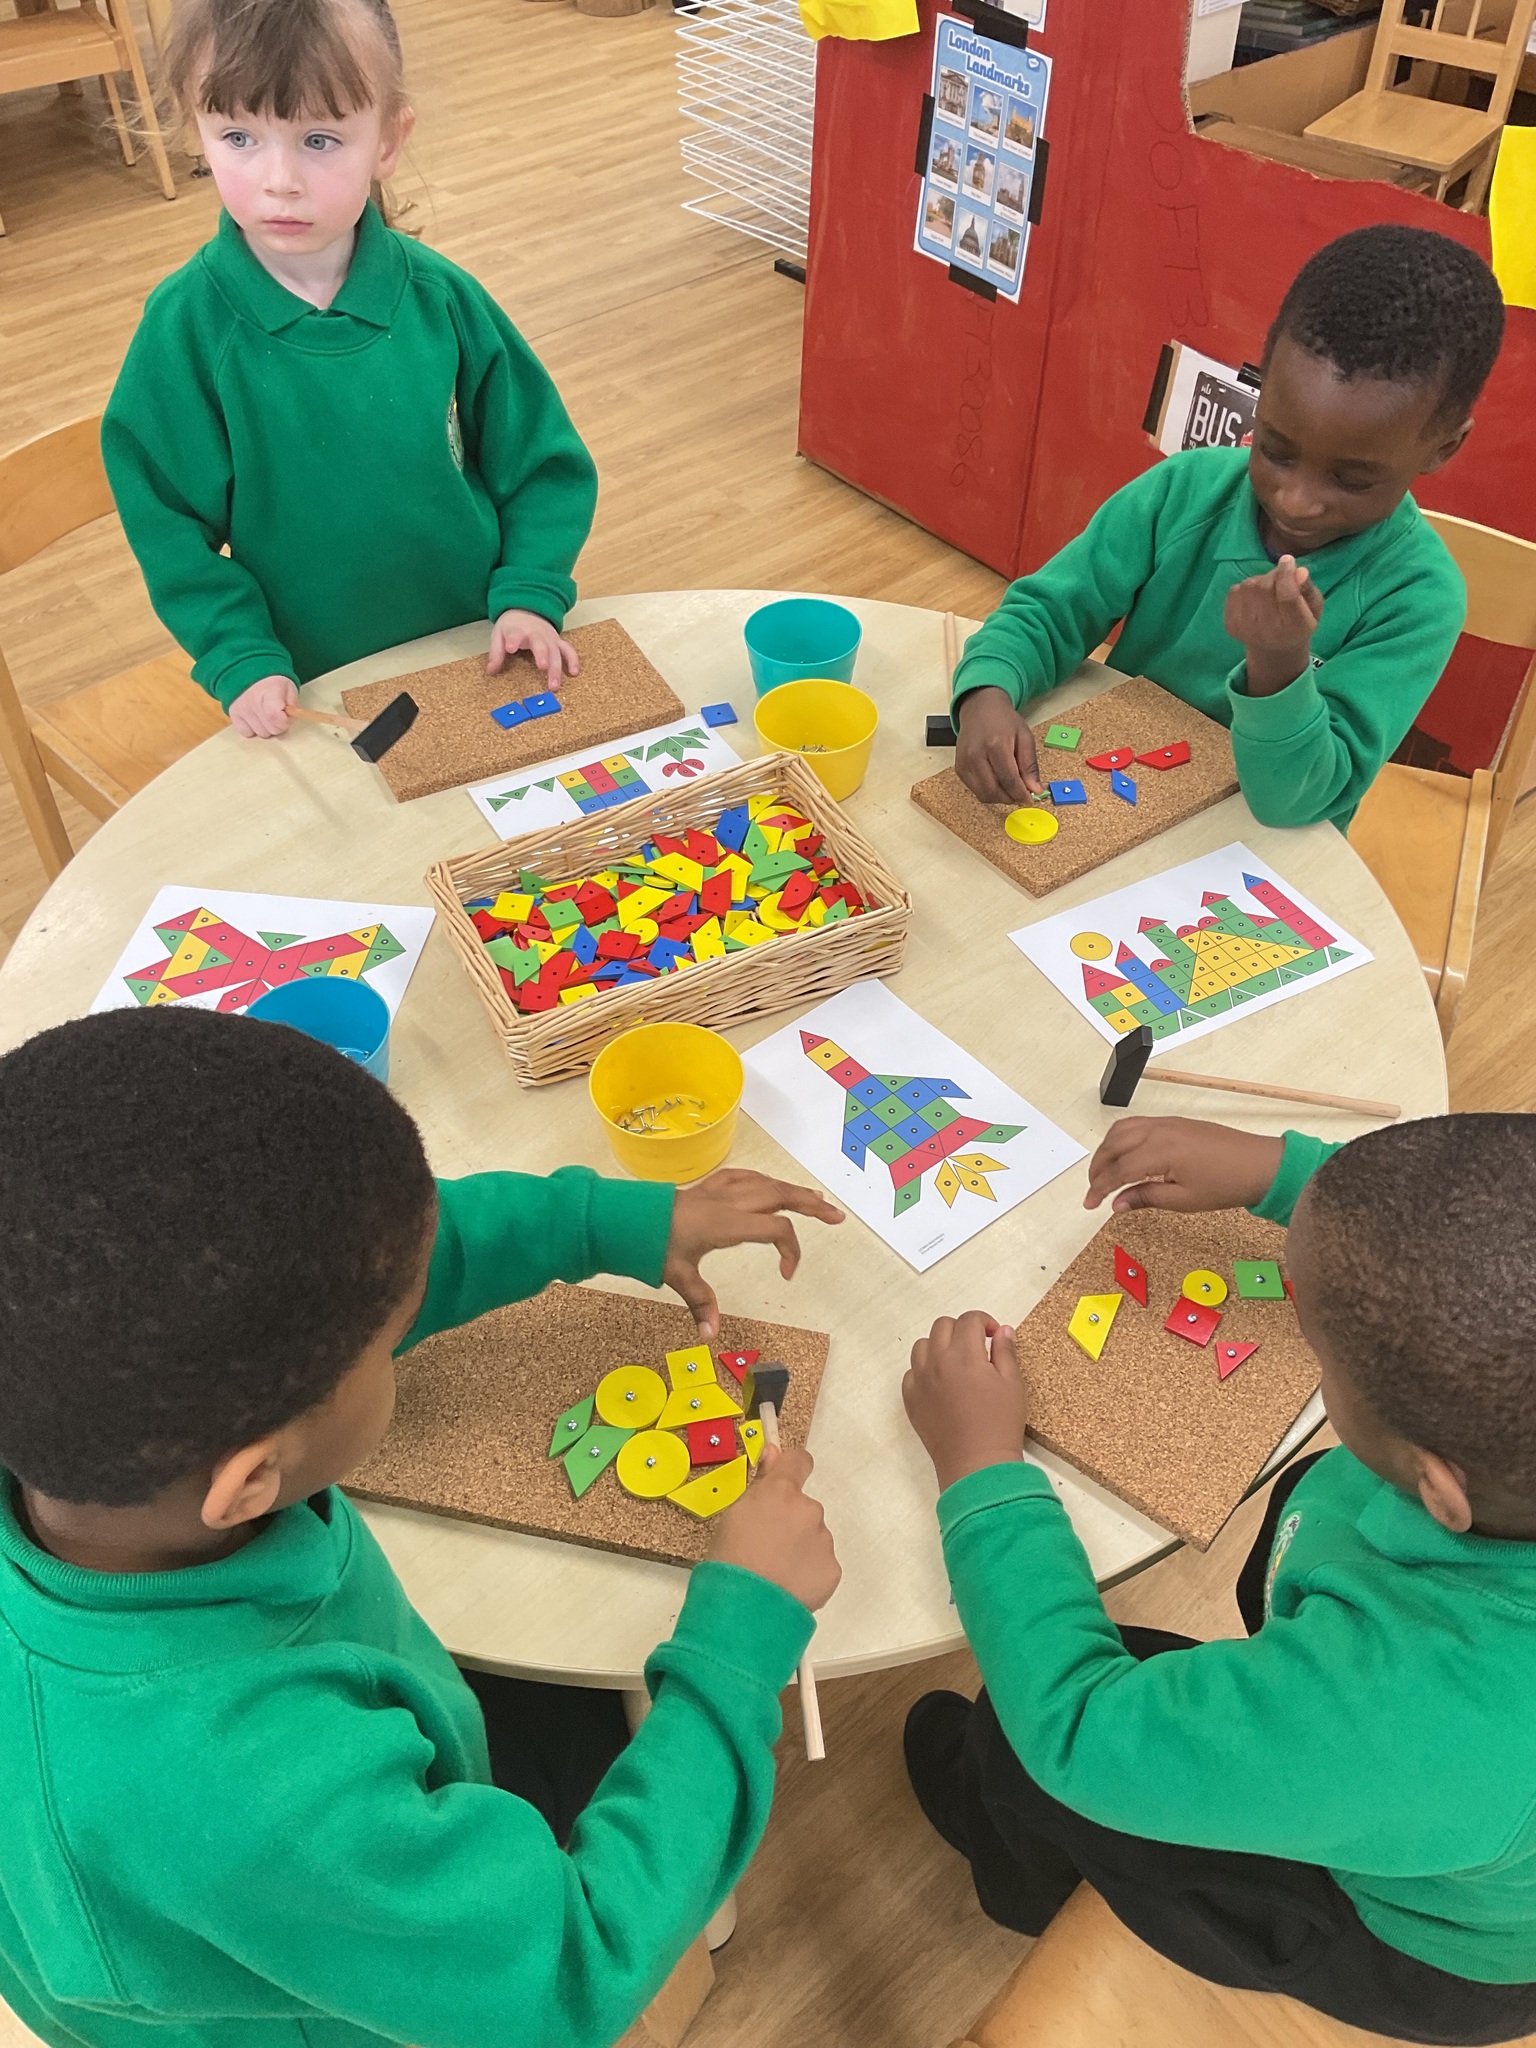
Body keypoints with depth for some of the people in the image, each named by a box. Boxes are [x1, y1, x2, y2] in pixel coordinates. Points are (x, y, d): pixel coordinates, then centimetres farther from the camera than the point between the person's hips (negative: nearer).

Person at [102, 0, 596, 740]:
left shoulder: (441, 297, -11)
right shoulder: (186, 326, -14)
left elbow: (541, 461, -3)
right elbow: (169, 521, -10)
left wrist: (531, 594, -13)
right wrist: (241, 661, -18)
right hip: (312, 691, -1)